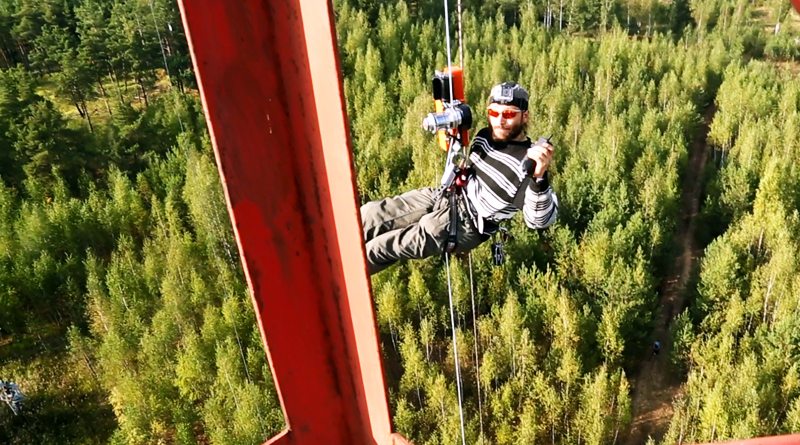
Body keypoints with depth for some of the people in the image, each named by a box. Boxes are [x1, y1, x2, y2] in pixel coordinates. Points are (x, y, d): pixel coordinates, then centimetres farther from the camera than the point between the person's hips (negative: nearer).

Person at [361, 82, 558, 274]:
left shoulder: (530, 161, -21)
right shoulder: (485, 135, 3)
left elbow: (538, 221, -31)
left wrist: (539, 178, -50)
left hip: (464, 225, -7)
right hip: (443, 195, 8)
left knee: (377, 248, -13)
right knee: (369, 215, 1)